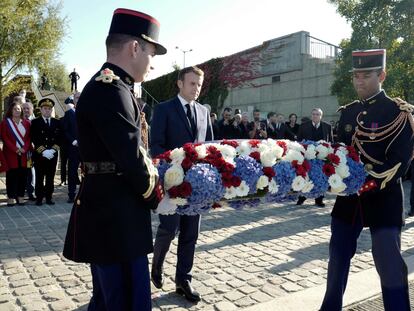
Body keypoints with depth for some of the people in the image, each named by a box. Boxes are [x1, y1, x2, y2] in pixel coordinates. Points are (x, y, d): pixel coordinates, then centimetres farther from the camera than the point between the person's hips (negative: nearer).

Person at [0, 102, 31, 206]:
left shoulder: (26, 123, 11)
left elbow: (29, 137, 7)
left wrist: (24, 148, -9)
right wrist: (15, 149, -13)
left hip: (23, 153, 2)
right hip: (11, 153, -2)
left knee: (23, 174, 1)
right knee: (12, 174, -2)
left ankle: (20, 196, 8)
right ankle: (11, 197, 4)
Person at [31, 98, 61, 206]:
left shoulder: (57, 122, 12)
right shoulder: (35, 122, 4)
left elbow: (59, 138, 5)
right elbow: (34, 139, -5)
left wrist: (53, 150, -8)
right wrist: (43, 151, -14)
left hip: (53, 154, 2)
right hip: (39, 154, -2)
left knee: (50, 177, 4)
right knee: (39, 177, 1)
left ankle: (49, 197, 11)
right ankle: (39, 198, 9)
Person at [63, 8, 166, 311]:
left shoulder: (106, 87, 15)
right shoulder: (110, 89, -18)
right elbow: (131, 158, -20)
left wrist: (153, 172, 9)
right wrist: (156, 196, -5)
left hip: (107, 214, 11)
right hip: (116, 218, -11)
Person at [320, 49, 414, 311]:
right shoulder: (348, 112, 9)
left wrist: (369, 184, -23)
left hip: (383, 199, -5)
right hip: (348, 196, 6)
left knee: (389, 263, -2)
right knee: (339, 255, 14)